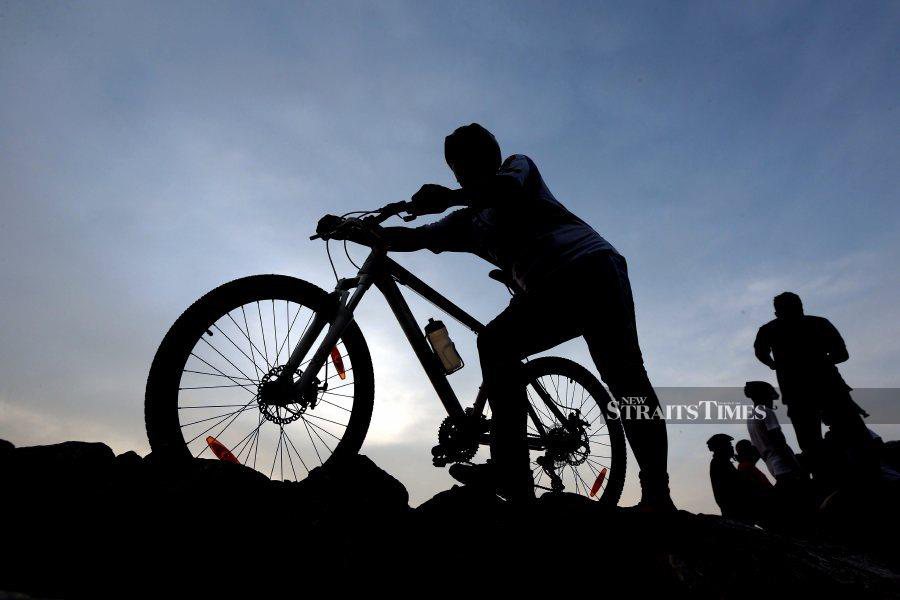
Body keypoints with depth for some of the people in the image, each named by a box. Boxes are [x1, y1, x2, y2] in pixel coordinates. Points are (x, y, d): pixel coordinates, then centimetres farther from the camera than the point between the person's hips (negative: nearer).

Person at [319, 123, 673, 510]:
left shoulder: (517, 163, 12)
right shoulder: (467, 221, 23)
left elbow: (508, 187, -13)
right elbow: (414, 238, 16)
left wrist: (450, 196, -27)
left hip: (591, 266, -5)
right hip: (549, 290, 5)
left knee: (621, 371, -18)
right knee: (495, 341, -17)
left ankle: (656, 495, -14)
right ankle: (513, 475, -20)